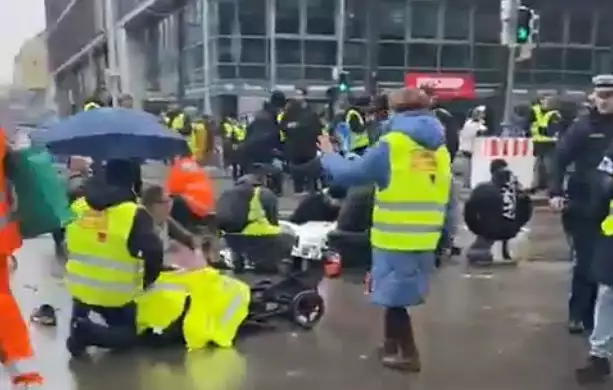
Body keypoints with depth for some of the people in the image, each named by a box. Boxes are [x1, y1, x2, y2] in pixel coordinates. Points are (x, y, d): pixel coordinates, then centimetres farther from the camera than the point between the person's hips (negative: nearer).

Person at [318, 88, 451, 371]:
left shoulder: (392, 145, -11)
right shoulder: (440, 148, 6)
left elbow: (350, 174, -6)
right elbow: (443, 197, 9)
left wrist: (329, 155, 12)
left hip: (395, 237, -6)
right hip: (425, 239, 7)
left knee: (395, 295, 7)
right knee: (396, 293, 21)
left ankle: (408, 354, 14)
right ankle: (391, 344, 34)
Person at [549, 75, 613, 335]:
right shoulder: (583, 126, -4)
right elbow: (560, 158, -9)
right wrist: (555, 192, -19)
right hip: (584, 207, -3)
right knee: (586, 262, 2)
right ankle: (579, 314, 16)